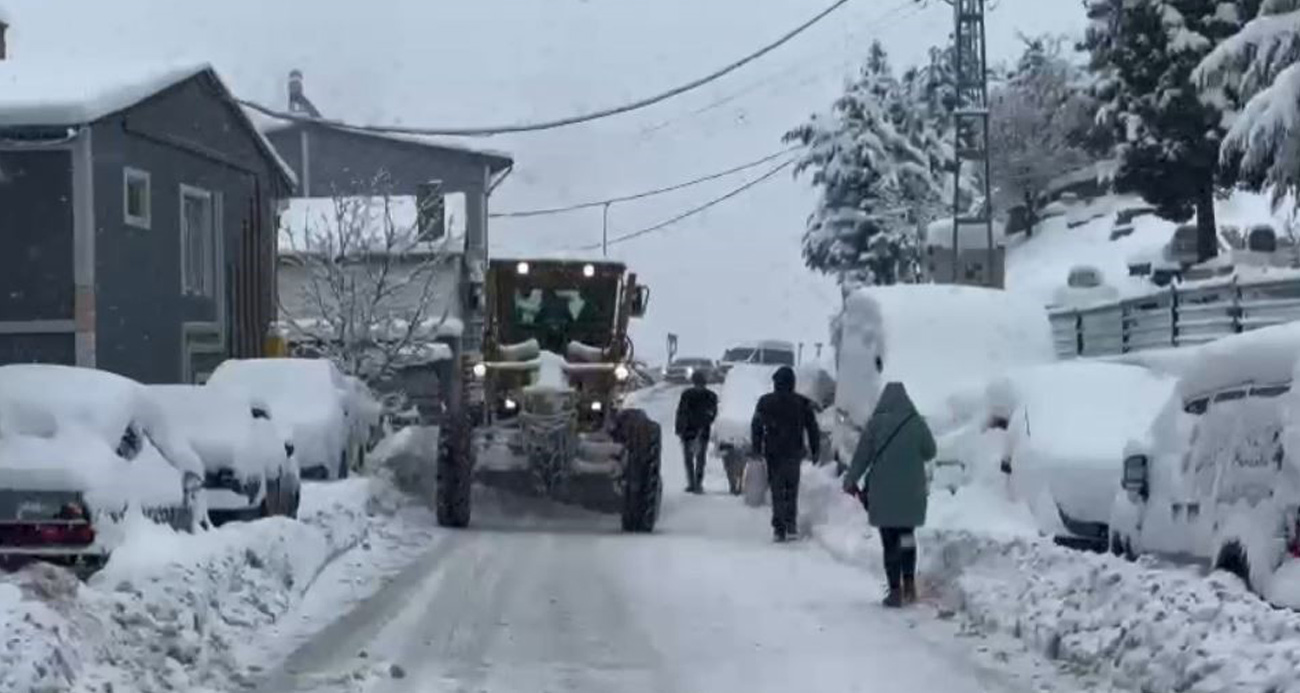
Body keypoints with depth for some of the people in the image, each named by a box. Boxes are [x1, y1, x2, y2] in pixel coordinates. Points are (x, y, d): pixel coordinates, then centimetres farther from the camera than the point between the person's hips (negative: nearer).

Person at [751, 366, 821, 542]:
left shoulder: (765, 402, -2)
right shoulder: (803, 403, 0)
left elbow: (756, 427, 0)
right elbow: (813, 429, 3)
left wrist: (757, 449, 7)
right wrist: (815, 450, 9)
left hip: (773, 453, -1)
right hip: (794, 453, 1)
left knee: (777, 491, 4)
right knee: (792, 490, 14)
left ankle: (779, 528, -2)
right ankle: (791, 525, 9)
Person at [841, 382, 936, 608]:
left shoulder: (877, 423, -10)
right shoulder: (917, 423, -5)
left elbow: (862, 455, -6)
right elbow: (930, 452, 7)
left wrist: (851, 481, 6)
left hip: (883, 493, -2)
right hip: (911, 492, 2)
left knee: (890, 541, 3)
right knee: (907, 536, 19)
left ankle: (895, 590, 2)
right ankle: (909, 584, 16)